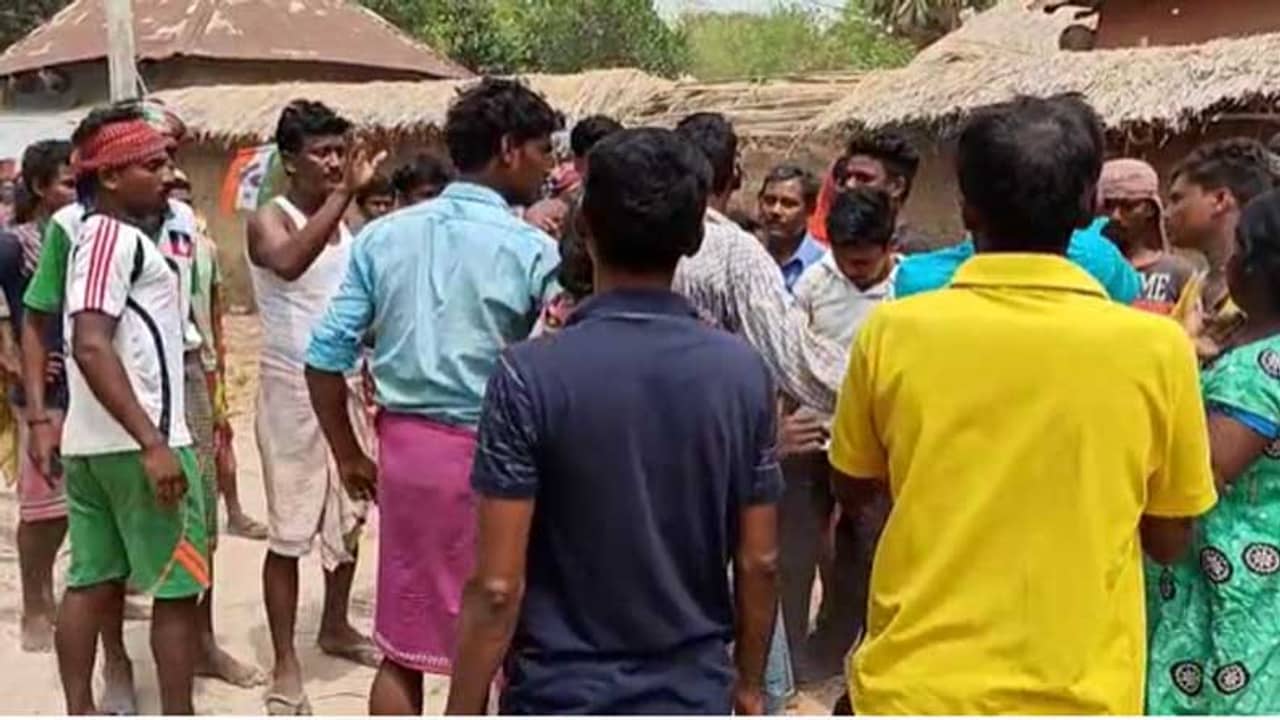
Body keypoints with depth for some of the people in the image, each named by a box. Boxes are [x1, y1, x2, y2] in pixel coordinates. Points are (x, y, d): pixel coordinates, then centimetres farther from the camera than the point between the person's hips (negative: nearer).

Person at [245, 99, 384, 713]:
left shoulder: (345, 222, 10)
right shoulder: (269, 220, -12)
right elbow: (289, 262, -37)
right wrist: (345, 194, -38)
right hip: (294, 388, -7)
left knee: (348, 516, 16)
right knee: (290, 531, -2)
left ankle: (336, 627, 35)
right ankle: (285, 667, 7)